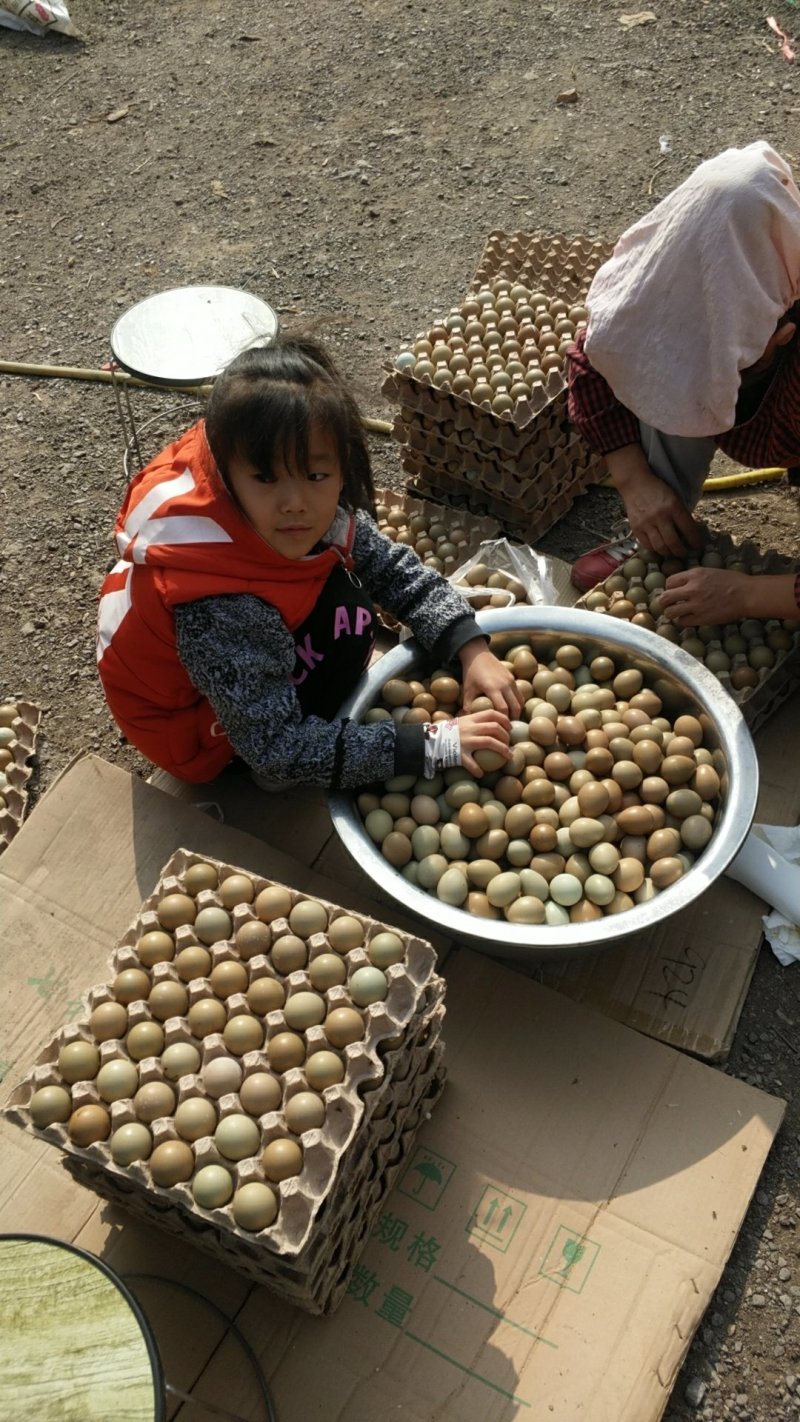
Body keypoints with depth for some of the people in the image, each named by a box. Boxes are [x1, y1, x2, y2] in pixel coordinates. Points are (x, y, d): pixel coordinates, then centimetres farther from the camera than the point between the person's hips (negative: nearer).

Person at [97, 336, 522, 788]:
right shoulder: (222, 610, -41)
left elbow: (397, 569, -7)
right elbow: (279, 751, -35)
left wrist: (473, 650, -21)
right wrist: (437, 746, -38)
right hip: (195, 724, -7)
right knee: (343, 613, -22)